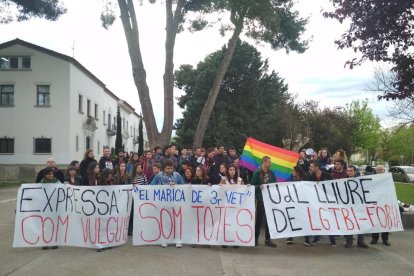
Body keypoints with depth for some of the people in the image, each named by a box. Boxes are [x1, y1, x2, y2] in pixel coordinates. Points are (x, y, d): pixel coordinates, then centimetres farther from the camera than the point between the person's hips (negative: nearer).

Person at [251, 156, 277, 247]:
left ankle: (268, 240, 14)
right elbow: (252, 185, -8)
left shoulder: (271, 173, 6)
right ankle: (255, 239, 18)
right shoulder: (257, 173, -7)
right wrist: (259, 187, -24)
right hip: (261, 199, -4)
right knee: (259, 219, 6)